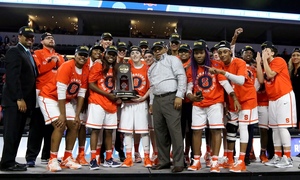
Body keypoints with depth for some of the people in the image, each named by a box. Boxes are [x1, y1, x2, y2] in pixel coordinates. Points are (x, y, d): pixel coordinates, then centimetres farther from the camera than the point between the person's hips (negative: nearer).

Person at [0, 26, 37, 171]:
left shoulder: (29, 54, 20)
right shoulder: (14, 51, -7)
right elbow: (13, 77, -17)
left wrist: (26, 100, 11)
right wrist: (19, 99, -21)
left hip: (25, 100, 8)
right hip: (14, 100, -8)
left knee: (17, 132, 12)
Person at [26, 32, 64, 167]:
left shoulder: (59, 57, 20)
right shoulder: (37, 54, 4)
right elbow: (37, 70, -12)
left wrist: (58, 62, 1)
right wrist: (52, 62, -9)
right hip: (41, 93, -5)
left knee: (52, 126, 8)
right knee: (37, 126, -3)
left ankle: (47, 155, 18)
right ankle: (31, 157, 4)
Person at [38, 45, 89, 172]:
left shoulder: (86, 70, -3)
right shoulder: (66, 67, -23)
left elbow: (81, 94, -1)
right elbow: (61, 92, -26)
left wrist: (77, 115, -4)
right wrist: (62, 115, -25)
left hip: (65, 100, 7)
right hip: (49, 98, -7)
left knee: (74, 126, 3)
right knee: (60, 126, -20)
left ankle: (67, 159, 15)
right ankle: (52, 160, -8)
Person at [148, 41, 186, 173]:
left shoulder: (172, 59, 3)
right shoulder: (152, 67, 25)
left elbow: (182, 77, -8)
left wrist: (179, 96, -17)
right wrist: (151, 102, 18)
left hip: (170, 98, -7)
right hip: (157, 100, 7)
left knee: (174, 130, -8)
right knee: (160, 131, 8)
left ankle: (178, 163, -1)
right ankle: (163, 161, 18)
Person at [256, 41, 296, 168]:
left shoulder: (279, 60, -6)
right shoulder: (266, 65, 16)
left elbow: (270, 75, -19)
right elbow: (261, 80, 1)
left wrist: (265, 59, -11)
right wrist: (258, 62, 2)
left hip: (284, 97, -8)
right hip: (272, 99, 8)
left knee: (282, 127, -11)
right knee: (275, 128, 7)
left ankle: (287, 158, -6)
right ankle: (277, 157, 13)